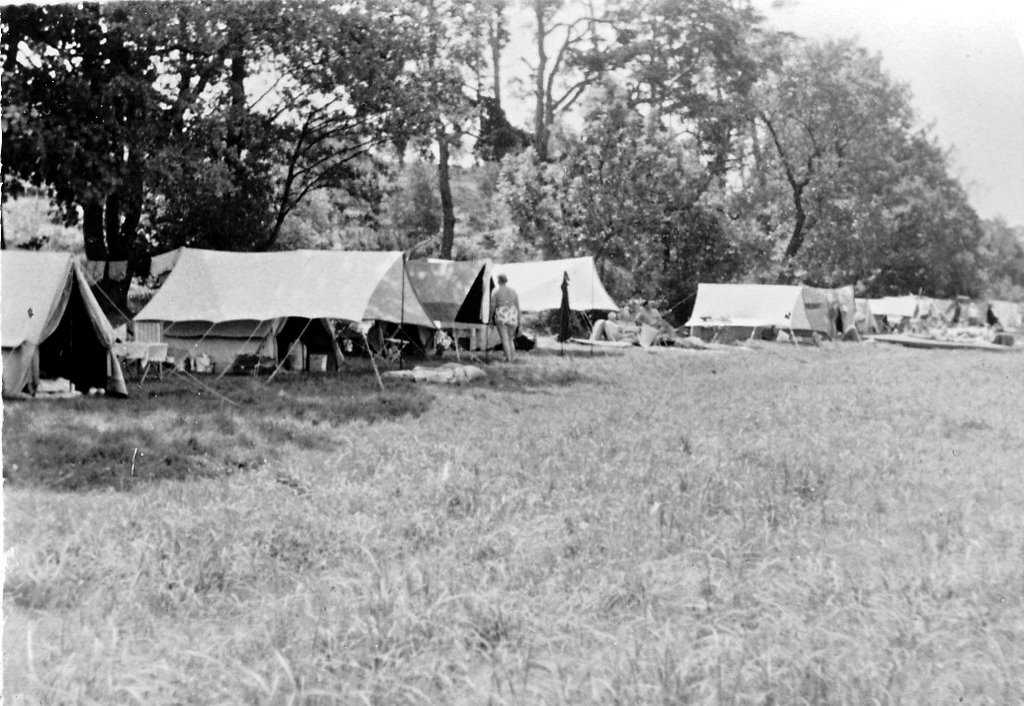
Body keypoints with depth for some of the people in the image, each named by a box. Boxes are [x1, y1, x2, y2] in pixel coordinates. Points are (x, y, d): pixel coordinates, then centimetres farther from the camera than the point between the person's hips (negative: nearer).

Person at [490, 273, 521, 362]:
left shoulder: (495, 292, -4)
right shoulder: (513, 291, 6)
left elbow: (492, 306, -4)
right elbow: (517, 305, 7)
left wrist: (491, 318, 6)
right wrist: (519, 318, 12)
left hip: (501, 316, -4)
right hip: (512, 317, 4)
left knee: (504, 339, -2)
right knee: (510, 339, 14)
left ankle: (508, 359, -6)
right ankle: (512, 357, 8)